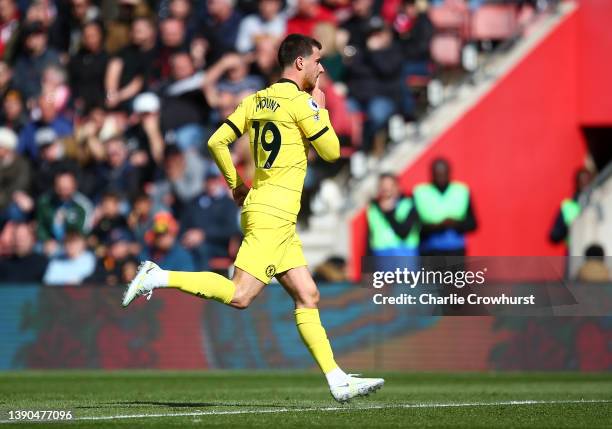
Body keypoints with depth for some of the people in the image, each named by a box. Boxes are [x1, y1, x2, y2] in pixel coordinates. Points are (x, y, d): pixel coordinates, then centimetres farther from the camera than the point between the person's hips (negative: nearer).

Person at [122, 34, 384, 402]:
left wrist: (236, 184, 20)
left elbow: (217, 142, 10)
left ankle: (338, 381, 6)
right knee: (239, 296, -13)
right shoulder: (300, 101, -10)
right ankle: (158, 277, -11)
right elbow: (331, 151, -4)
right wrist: (321, 109, 8)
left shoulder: (255, 100, 13)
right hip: (273, 215, -10)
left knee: (307, 296, 7)